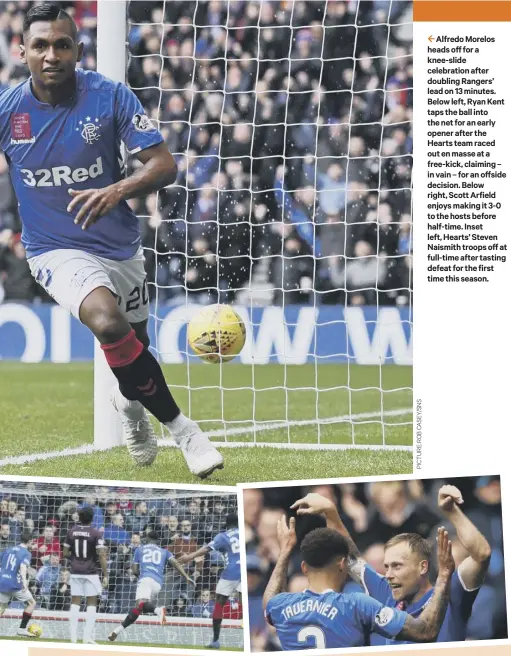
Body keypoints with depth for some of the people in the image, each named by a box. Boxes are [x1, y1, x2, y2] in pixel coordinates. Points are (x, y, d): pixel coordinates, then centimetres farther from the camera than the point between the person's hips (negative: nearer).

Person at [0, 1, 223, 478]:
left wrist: (118, 191, -34)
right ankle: (180, 428, -19)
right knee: (108, 322, -32)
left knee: (133, 356, 17)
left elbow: (164, 165, -15)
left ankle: (128, 402, 56)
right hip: (56, 251, -3)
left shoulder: (109, 96, -13)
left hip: (120, 245, 3)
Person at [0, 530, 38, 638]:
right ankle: (22, 629, 5)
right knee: (32, 603, 11)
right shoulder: (26, 553, -4)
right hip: (15, 584, -6)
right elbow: (23, 567, -22)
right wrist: (24, 582, -34)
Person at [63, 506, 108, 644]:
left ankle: (73, 636, 4)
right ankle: (88, 637, -3)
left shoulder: (71, 532, 2)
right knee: (92, 603, 4)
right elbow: (102, 556, -12)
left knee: (75, 603, 8)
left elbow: (66, 553, 8)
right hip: (90, 573, -3)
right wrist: (105, 575, -8)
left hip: (75, 572, 3)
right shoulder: (96, 533, -9)